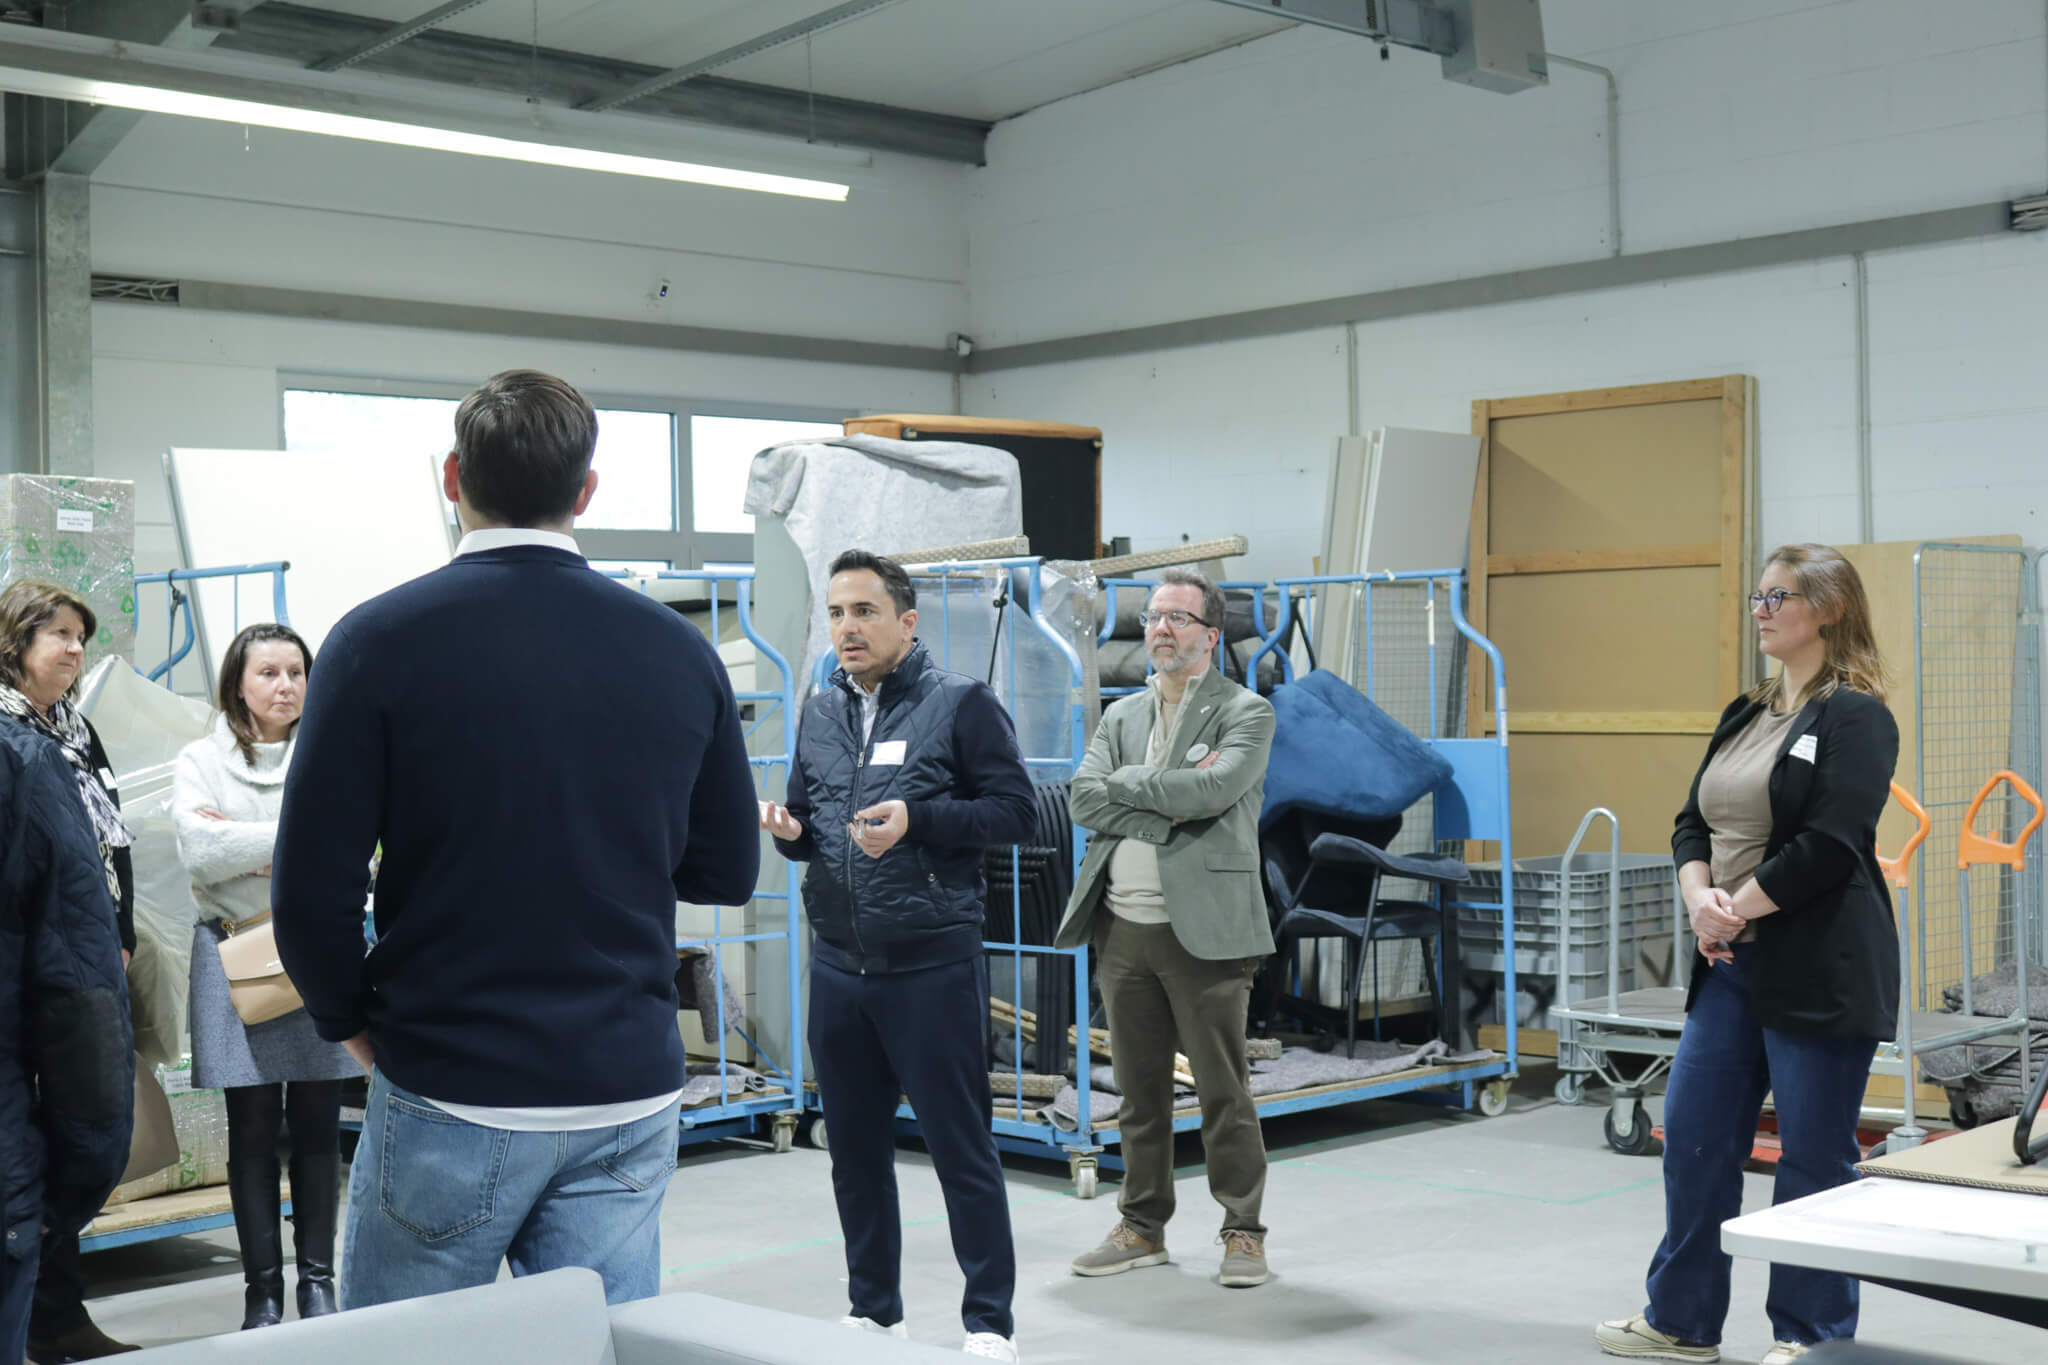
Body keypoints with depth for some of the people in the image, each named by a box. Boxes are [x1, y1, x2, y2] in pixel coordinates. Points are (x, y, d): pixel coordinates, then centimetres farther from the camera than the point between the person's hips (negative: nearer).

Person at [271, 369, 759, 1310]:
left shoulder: (380, 641, -9)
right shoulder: (679, 650, 1)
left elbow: (311, 888, -10)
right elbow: (728, 872, 9)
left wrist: (350, 1020, 7)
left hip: (451, 1093, -3)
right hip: (631, 1093, 3)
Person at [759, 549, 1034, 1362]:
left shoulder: (961, 704, -5)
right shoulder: (820, 716, 12)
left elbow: (1016, 812, -9)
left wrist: (916, 820, -21)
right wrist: (788, 831, -4)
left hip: (932, 966, -6)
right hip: (839, 966, 6)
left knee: (961, 1146, 0)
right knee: (855, 1149, 13)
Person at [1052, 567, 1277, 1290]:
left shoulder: (1245, 712, -1)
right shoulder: (1121, 715, 15)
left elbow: (1214, 789, -19)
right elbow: (1085, 801, 1)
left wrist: (1127, 781, -8)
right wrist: (1169, 810, -11)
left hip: (1204, 929, -5)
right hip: (1124, 928, 5)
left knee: (1224, 1092, 0)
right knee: (1140, 1092, 12)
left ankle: (1243, 1232, 12)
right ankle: (1142, 1229, 23)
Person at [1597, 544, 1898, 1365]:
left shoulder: (1854, 718, -10)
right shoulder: (1745, 716, 15)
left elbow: (1827, 846, -19)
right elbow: (1694, 821, 12)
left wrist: (1737, 910, -13)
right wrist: (1700, 900, -6)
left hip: (1816, 972, -8)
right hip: (1732, 966, 8)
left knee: (1815, 1158, 2)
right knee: (1692, 1139, 10)